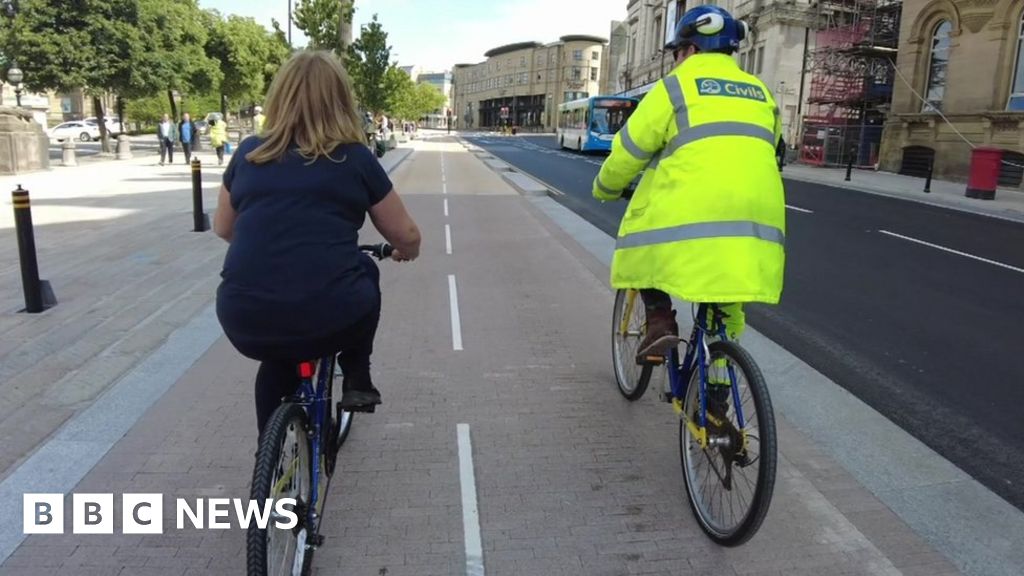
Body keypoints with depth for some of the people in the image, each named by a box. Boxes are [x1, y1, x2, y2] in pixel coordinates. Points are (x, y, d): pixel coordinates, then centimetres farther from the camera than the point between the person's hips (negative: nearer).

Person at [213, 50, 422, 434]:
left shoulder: (248, 153, 12)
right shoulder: (355, 158, 4)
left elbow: (223, 228, 25)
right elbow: (406, 237, 11)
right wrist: (407, 252, 33)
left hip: (245, 323, 3)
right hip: (330, 319, -3)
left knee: (278, 357, 36)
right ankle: (356, 380, 23)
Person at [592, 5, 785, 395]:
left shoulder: (677, 85, 6)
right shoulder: (761, 94, 23)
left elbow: (629, 150, 5)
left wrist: (605, 188, 22)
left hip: (690, 215, -5)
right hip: (757, 220, 6)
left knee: (646, 241, 21)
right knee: (725, 312, 18)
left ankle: (660, 321, 3)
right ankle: (718, 386, 22)